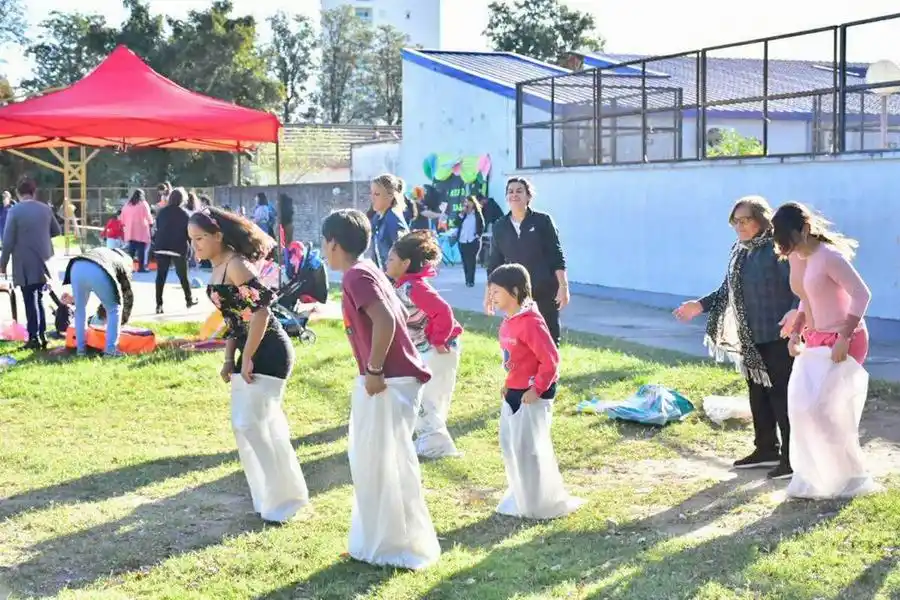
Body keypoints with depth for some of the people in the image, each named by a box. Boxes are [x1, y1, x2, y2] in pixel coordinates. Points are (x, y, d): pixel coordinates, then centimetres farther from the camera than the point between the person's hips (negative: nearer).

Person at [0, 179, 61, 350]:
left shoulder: (14, 211, -12)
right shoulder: (45, 209, 3)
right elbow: (56, 231, 16)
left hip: (25, 264, -5)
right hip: (43, 262, 5)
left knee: (30, 300, -2)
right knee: (39, 298, 16)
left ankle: (34, 338, -2)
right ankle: (42, 335, 16)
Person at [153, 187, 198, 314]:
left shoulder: (162, 212, 6)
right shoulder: (184, 214, -4)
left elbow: (157, 229, 11)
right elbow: (189, 232, -2)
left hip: (162, 248, 2)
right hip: (179, 249, -2)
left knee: (161, 276, 1)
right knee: (183, 276, 12)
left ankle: (159, 304, -5)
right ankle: (189, 300, 26)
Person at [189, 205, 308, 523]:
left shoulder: (235, 264, -17)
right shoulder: (217, 269, 12)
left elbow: (260, 310, -24)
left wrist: (247, 358, -19)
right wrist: (229, 359, 11)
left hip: (268, 353, -10)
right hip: (253, 353, 10)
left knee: (250, 424, -8)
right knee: (256, 424, 15)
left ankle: (282, 500, 4)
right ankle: (272, 496, 29)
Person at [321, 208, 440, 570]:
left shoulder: (356, 276, -15)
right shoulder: (363, 272, 14)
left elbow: (385, 320, -28)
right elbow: (397, 315, 20)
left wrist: (373, 370, -20)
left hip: (389, 381, -10)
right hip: (385, 377, 10)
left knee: (388, 463, -2)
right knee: (370, 461, 16)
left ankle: (405, 548, 8)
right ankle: (379, 540, 25)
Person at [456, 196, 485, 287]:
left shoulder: (478, 214, -1)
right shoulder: (464, 214, 11)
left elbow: (482, 226, 0)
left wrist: (478, 235, -10)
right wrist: (462, 214, -6)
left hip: (473, 241, -4)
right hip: (462, 241, 5)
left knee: (471, 261, -10)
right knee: (465, 262, 6)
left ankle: (470, 281, -10)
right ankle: (467, 280, 13)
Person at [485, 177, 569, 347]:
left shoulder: (542, 221, -3)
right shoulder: (500, 227, 6)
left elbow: (557, 256, -4)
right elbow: (494, 263, 12)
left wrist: (563, 286, -11)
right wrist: (489, 293, 11)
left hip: (545, 291, -2)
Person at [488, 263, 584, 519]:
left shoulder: (530, 322, -22)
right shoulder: (508, 321, 7)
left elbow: (550, 359, -23)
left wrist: (537, 389, -21)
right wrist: (509, 384, 14)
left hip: (533, 394, -10)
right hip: (514, 392, 10)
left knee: (529, 448, -2)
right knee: (509, 443, 16)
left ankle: (544, 505, 13)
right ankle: (523, 497, 30)